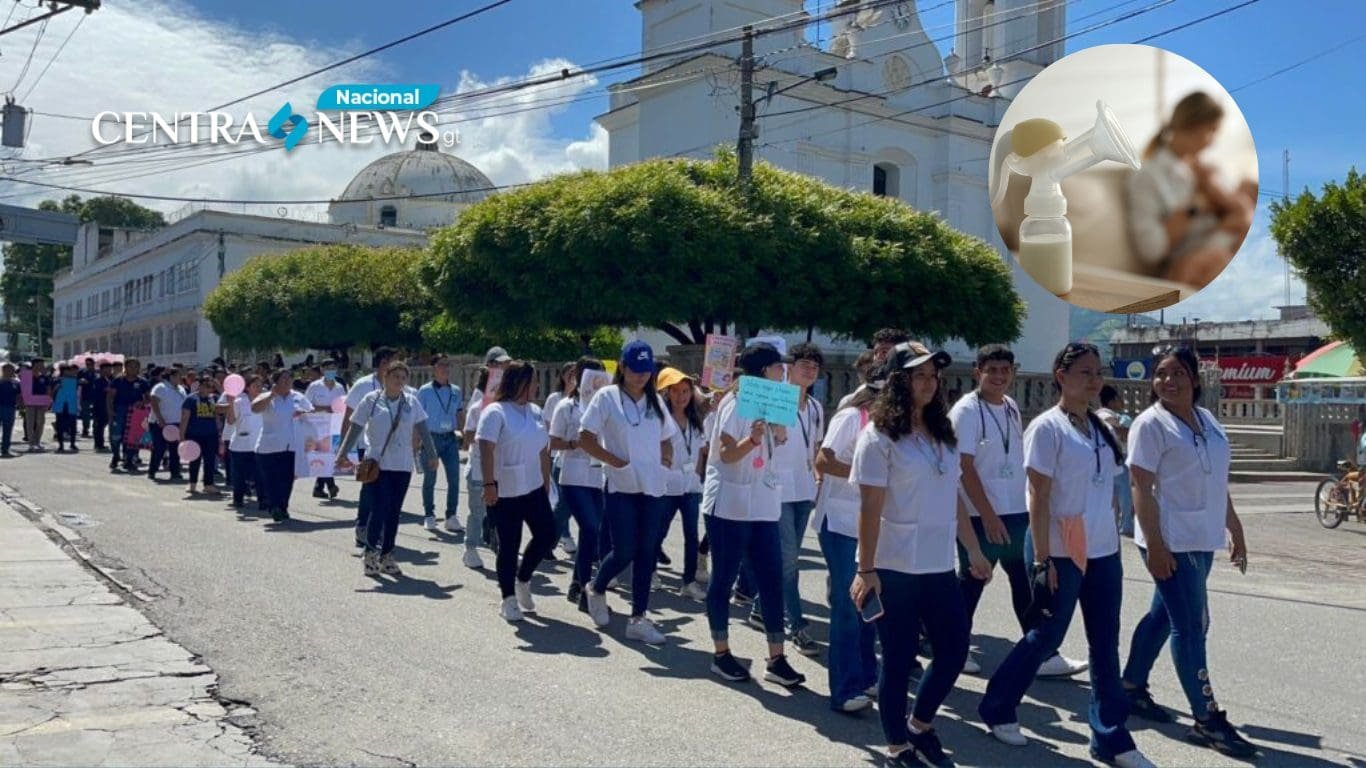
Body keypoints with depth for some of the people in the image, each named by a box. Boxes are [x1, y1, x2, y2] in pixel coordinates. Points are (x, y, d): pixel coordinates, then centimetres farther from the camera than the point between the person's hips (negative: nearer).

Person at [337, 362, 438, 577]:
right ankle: (370, 552, 5)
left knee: (394, 512, 8)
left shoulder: (411, 402, 6)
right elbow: (355, 428, -1)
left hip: (403, 465, 3)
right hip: (377, 463, -3)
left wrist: (431, 455, -1)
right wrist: (342, 454, -7)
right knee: (380, 508, -11)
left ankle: (386, 556, 18)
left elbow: (423, 430, 5)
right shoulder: (371, 400, -2)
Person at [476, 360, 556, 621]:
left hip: (534, 489, 7)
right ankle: (508, 599, 15)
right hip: (505, 492, -6)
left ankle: (522, 579, 26)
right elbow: (486, 450, -16)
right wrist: (489, 484, -22)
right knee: (509, 545, 1)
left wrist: (546, 483, 15)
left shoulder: (535, 412, 10)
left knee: (547, 536, 3)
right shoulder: (496, 412, -11)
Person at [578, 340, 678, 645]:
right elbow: (585, 439, -7)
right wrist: (616, 462, -13)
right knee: (624, 551, -5)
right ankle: (597, 590, 26)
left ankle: (638, 618, 12)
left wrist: (666, 459, 2)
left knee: (647, 553, 4)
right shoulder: (607, 397, -4)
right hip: (621, 486, -5)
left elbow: (666, 440, 22)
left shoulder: (655, 401, 11)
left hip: (652, 487, 5)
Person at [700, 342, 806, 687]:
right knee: (723, 579, 3)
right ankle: (721, 654, 14)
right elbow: (726, 454, -16)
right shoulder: (736, 402, -9)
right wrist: (752, 440, -32)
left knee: (772, 582, 2)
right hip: (730, 504, -7)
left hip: (763, 506, 7)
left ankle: (776, 660, 4)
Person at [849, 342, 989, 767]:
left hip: (939, 567, 6)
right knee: (899, 658, 4)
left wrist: (974, 551, 16)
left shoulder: (942, 433, 10)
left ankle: (920, 724, 34)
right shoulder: (879, 436, -10)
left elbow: (953, 499, 15)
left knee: (954, 648, 12)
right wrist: (866, 570, -16)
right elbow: (870, 509, -13)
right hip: (895, 569, -6)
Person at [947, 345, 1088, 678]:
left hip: (1016, 513, 7)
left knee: (1026, 585, 9)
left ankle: (1042, 655, 15)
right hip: (980, 517, -7)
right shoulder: (967, 411, -13)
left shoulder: (1011, 407, 10)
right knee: (970, 584, 5)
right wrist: (988, 516, -19)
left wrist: (1027, 505, 14)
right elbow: (965, 467, -16)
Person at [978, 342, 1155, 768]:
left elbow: (1107, 489, 15)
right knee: (1045, 638, 5)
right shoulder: (1047, 428, -11)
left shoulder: (1101, 427, 10)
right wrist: (1042, 560, -18)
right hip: (1061, 553, -7)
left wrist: (1114, 541, 12)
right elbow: (1038, 499, -15)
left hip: (1103, 552, 7)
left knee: (1105, 646, 9)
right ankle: (997, 708, 26)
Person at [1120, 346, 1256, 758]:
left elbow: (1217, 481, 18)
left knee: (1163, 615, 15)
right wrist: (1154, 544, -19)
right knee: (1191, 626, -4)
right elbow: (1141, 488, -15)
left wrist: (1235, 530, 18)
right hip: (1171, 541, -7)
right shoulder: (1151, 424, -11)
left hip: (1202, 539, 7)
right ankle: (1208, 720, 3)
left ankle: (1132, 688, 28)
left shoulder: (1208, 420, 11)